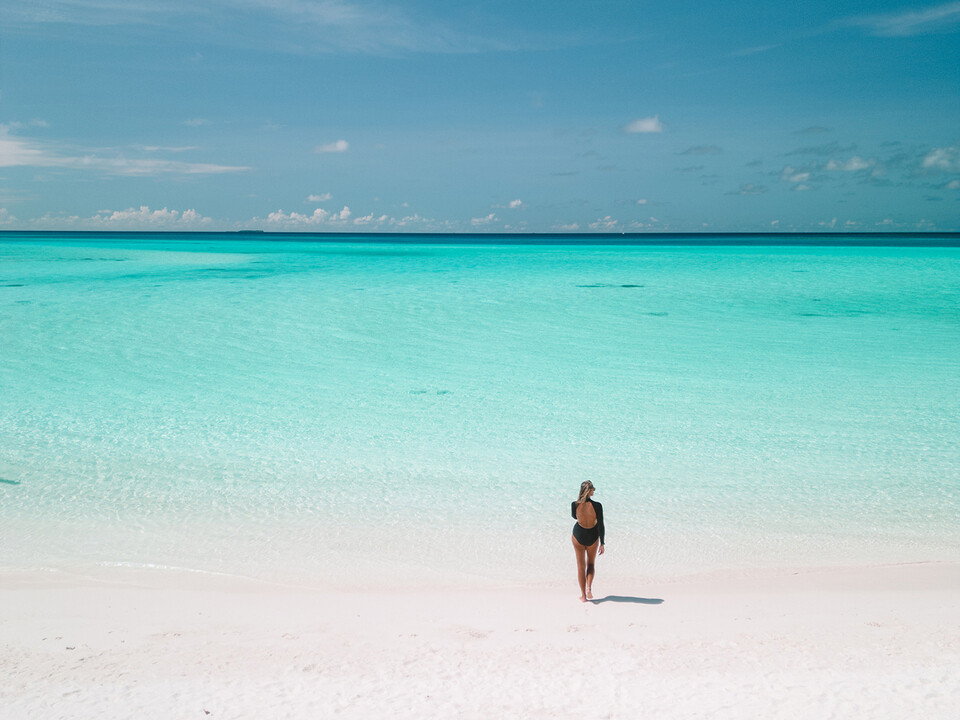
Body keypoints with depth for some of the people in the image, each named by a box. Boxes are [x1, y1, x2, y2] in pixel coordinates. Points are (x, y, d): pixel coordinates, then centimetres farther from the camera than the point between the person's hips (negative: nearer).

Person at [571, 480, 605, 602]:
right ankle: (589, 588, 6)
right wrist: (602, 544, -8)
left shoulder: (575, 505, -17)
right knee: (590, 563, 24)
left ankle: (583, 595, 20)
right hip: (593, 537, 0)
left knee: (581, 566, 15)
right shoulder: (597, 506, -21)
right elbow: (601, 526, -15)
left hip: (578, 535, 0)